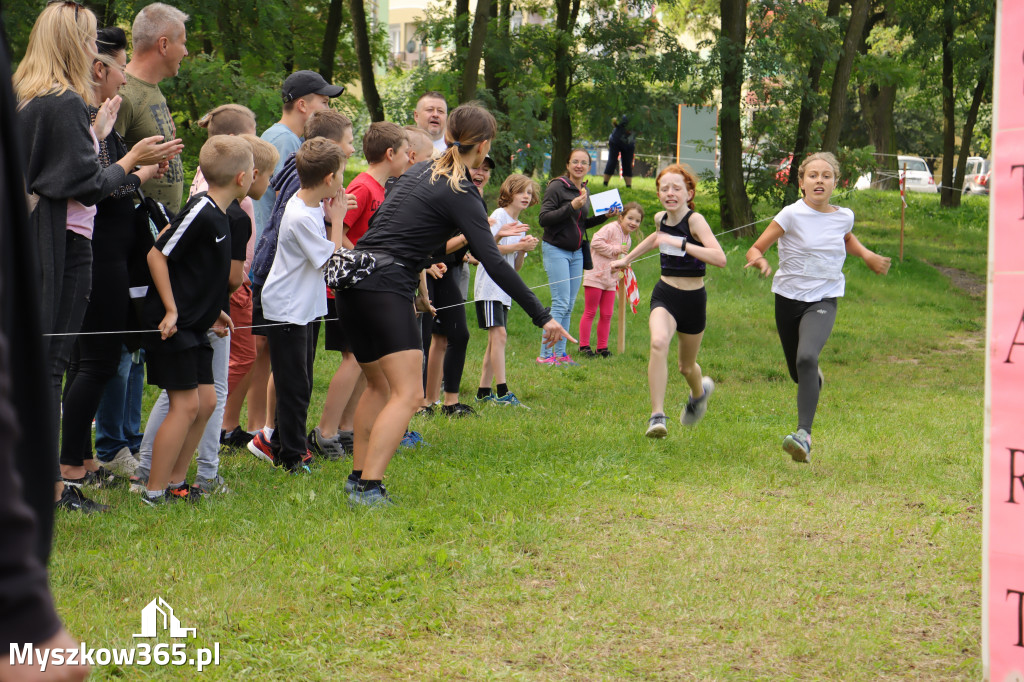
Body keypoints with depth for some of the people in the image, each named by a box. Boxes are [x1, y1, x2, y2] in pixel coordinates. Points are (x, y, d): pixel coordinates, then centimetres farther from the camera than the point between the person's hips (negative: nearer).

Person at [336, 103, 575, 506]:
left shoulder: (421, 171, 16)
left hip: (354, 280, 9)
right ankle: (368, 489, -21)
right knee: (407, 394, -10)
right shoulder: (461, 194, -7)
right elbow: (493, 263, -14)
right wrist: (542, 317, -13)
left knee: (378, 385, 22)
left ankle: (358, 477, 26)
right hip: (386, 287, -9)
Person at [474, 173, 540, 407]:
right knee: (499, 334, -16)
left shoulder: (520, 226, 19)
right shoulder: (499, 216, -5)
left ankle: (484, 392, 12)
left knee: (495, 340, 8)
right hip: (489, 286, -9)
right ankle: (502, 392, -20)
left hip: (504, 289, 9)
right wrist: (519, 246, -16)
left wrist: (524, 250, -1)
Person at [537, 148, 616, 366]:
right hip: (556, 250, -8)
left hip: (576, 253, 8)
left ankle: (560, 352, 11)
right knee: (560, 303, -13)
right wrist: (571, 206, -25)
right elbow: (544, 219, -18)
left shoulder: (584, 191, 12)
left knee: (569, 306, 7)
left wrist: (604, 216, 10)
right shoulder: (557, 187, -11)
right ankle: (545, 354, -11)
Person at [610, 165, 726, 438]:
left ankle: (700, 391, 52)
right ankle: (657, 416, -25)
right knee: (658, 342, -28)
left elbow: (720, 258, -33)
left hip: (693, 299, -3)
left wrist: (679, 243, -36)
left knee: (686, 366, 14)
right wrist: (627, 258, 32)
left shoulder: (695, 220, -18)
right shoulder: (661, 218, 1)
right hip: (664, 295, 3)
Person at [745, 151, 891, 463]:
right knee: (798, 374, 13)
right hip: (788, 298, 1)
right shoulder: (792, 215, -10)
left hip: (823, 300, 0)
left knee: (806, 358, -28)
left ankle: (804, 435, -31)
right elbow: (755, 250, -10)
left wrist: (867, 255, 12)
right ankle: (815, 379, 54)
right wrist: (760, 260, -32)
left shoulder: (844, 216, 1)